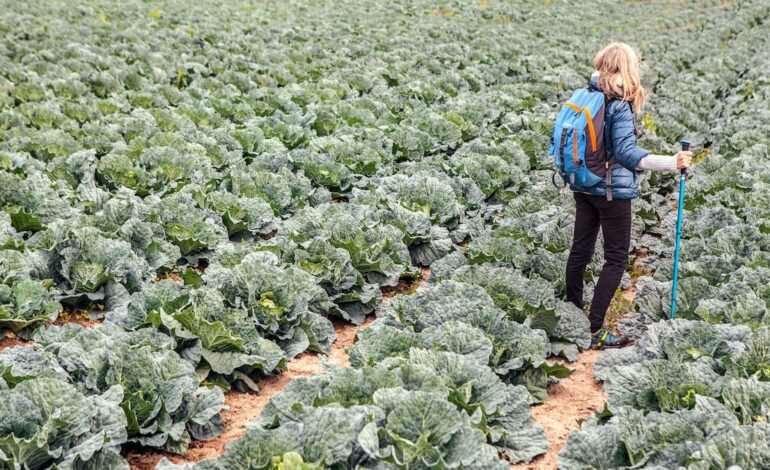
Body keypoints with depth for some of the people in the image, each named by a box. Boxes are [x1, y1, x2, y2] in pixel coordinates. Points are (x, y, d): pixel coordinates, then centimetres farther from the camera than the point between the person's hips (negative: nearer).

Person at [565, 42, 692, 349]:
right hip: (613, 191, -7)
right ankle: (595, 330, -1)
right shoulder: (619, 105, -17)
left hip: (583, 187, 7)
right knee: (616, 259, 2)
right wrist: (672, 163, -26)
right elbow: (626, 153, -21)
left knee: (580, 251, 16)